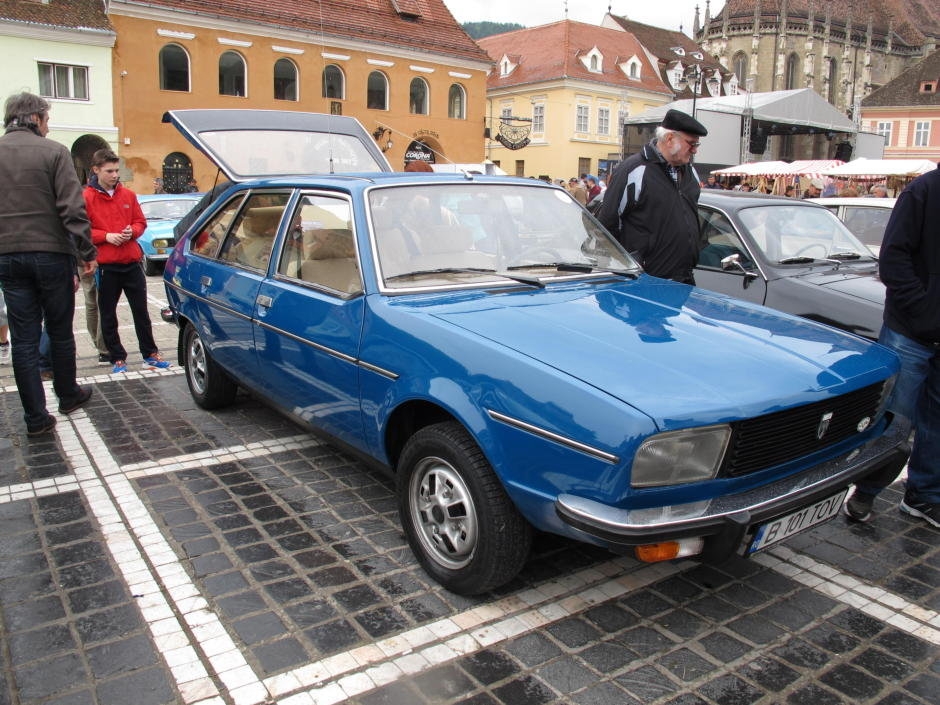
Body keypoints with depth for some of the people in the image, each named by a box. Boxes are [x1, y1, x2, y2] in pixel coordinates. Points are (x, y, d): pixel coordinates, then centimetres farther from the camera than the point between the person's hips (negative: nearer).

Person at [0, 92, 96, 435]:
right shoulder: (53, 152, -8)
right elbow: (72, 208, -13)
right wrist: (87, 252, -6)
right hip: (51, 254, -3)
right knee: (60, 332, 13)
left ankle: (36, 417, 7)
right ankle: (68, 395, 29)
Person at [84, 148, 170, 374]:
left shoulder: (128, 195, 6)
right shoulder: (86, 197, -5)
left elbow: (141, 222, 13)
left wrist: (132, 232, -7)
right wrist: (106, 236, -16)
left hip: (132, 262, 3)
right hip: (105, 266, -3)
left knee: (141, 310, 9)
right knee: (108, 315, 6)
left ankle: (150, 353, 19)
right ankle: (117, 357, 18)